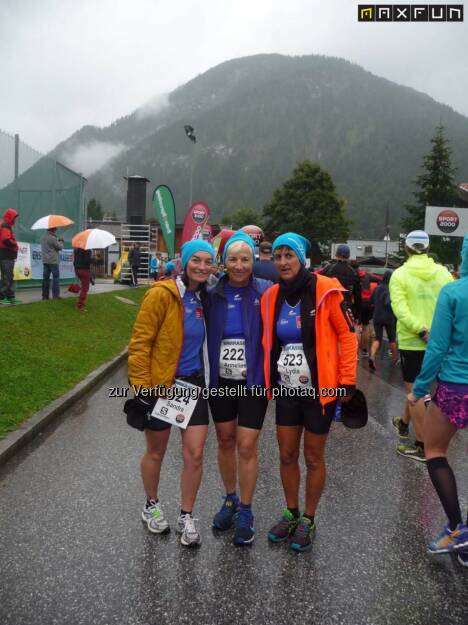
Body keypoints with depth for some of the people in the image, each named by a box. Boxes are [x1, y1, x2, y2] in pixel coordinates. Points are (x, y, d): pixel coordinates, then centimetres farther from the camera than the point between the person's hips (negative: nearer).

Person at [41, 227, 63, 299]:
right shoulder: (53, 238, -13)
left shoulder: (43, 238, 12)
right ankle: (55, 295, -4)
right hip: (53, 261, -8)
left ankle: (45, 295, 8)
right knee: (56, 277, -2)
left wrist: (58, 241, 18)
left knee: (46, 278, 7)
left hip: (45, 261, 8)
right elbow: (60, 247, -7)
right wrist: (61, 241, 12)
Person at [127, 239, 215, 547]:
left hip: (193, 385, 5)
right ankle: (152, 506, 39)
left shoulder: (204, 299, 3)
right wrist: (141, 387, -16)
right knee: (156, 452, 14)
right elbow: (140, 343, -15)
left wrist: (206, 378, 12)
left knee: (195, 454, 3)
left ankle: (186, 516, 23)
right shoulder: (162, 294, -15)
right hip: (160, 385, -4)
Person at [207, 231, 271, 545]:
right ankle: (230, 499, 36)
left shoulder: (265, 292, -8)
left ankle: (245, 513, 18)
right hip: (220, 380, 3)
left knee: (246, 446, 0)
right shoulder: (213, 294, -1)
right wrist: (207, 372, 0)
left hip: (253, 381, -3)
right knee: (225, 441, 15)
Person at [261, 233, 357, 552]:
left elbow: (347, 335, -9)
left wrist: (348, 381, -10)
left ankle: (308, 520, 27)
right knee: (287, 455, 13)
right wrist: (268, 379, 10)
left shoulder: (326, 290, -12)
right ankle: (291, 514, 33)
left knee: (313, 457, 9)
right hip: (286, 390, 5)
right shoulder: (272, 296, 3)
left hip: (319, 390, -4)